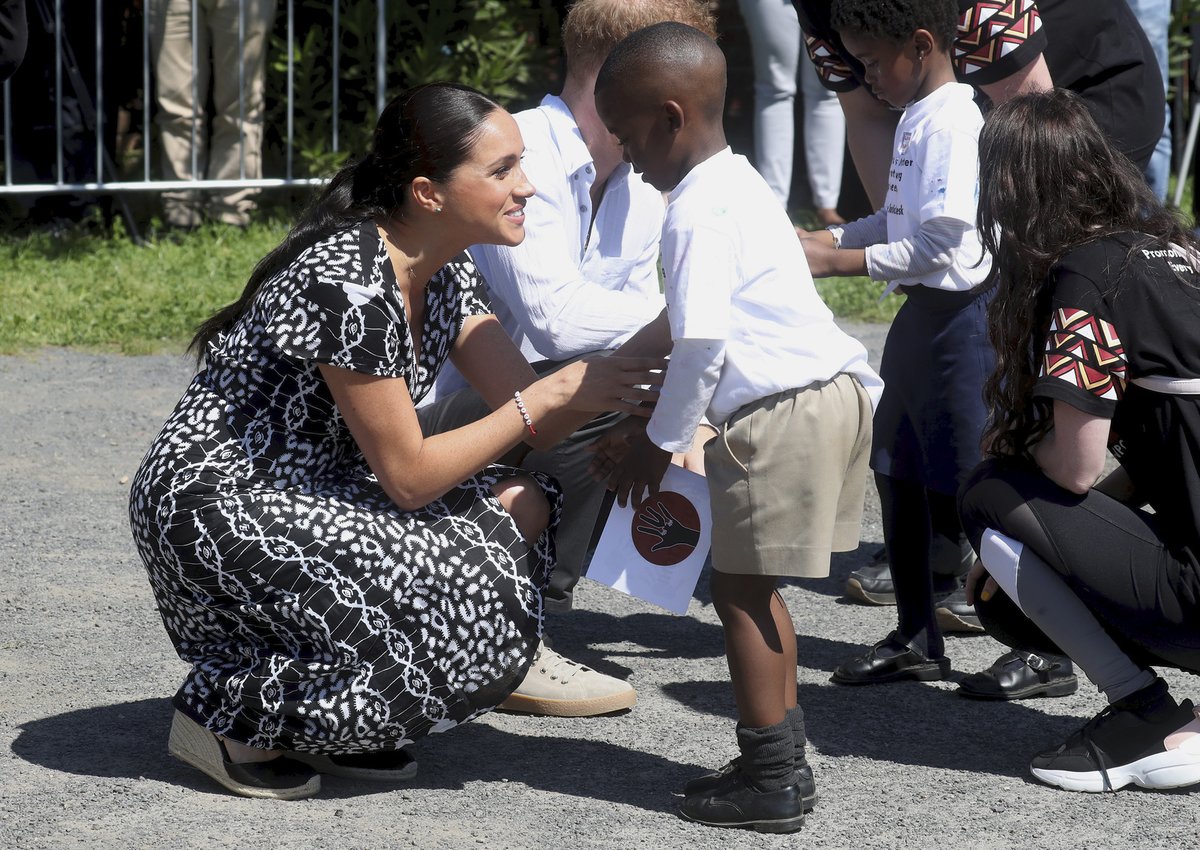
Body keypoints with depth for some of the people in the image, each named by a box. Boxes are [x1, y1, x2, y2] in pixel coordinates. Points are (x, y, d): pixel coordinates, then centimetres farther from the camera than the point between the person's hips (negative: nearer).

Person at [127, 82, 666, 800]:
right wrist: (551, 396, -21)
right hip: (216, 513, -10)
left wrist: (621, 386, -17)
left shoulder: (447, 273, 3)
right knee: (473, 622, -19)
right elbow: (407, 475, -22)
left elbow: (530, 419, 0)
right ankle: (229, 710, -3)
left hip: (309, 492, 10)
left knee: (524, 507, 0)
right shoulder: (347, 282, -25)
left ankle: (315, 713, 6)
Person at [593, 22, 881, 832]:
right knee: (754, 587, 18)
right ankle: (784, 757, 24)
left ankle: (771, 779, 2)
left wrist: (660, 441, -8)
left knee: (740, 589, -2)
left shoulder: (698, 210, -13)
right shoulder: (739, 185, 19)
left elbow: (702, 341, -20)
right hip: (834, 391, 10)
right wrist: (657, 427, 21)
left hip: (783, 410, -10)